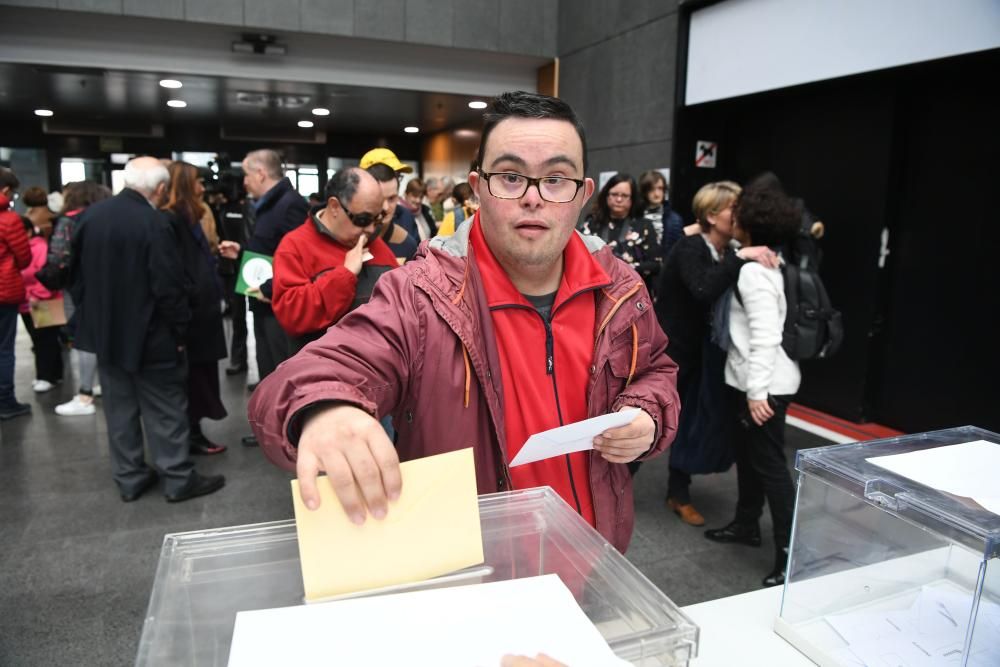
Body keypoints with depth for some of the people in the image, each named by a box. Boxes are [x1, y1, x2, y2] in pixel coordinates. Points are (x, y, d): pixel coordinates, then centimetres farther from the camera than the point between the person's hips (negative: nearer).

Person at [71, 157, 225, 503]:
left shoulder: (89, 215, 3)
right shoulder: (154, 223, -20)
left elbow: (76, 274, 11)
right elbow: (169, 286, -20)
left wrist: (92, 313, 20)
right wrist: (180, 329, -8)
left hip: (105, 330, 7)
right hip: (149, 334, -7)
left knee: (119, 408, 15)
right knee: (165, 409, 4)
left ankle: (129, 478, 24)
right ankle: (178, 479, 13)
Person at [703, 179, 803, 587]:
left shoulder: (754, 272, -20)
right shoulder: (763, 263, 10)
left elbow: (765, 337, -26)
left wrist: (757, 391, -26)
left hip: (765, 385, -10)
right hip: (749, 380, 10)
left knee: (770, 465, -3)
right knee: (747, 455, 21)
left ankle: (790, 556, 6)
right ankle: (746, 525, 37)